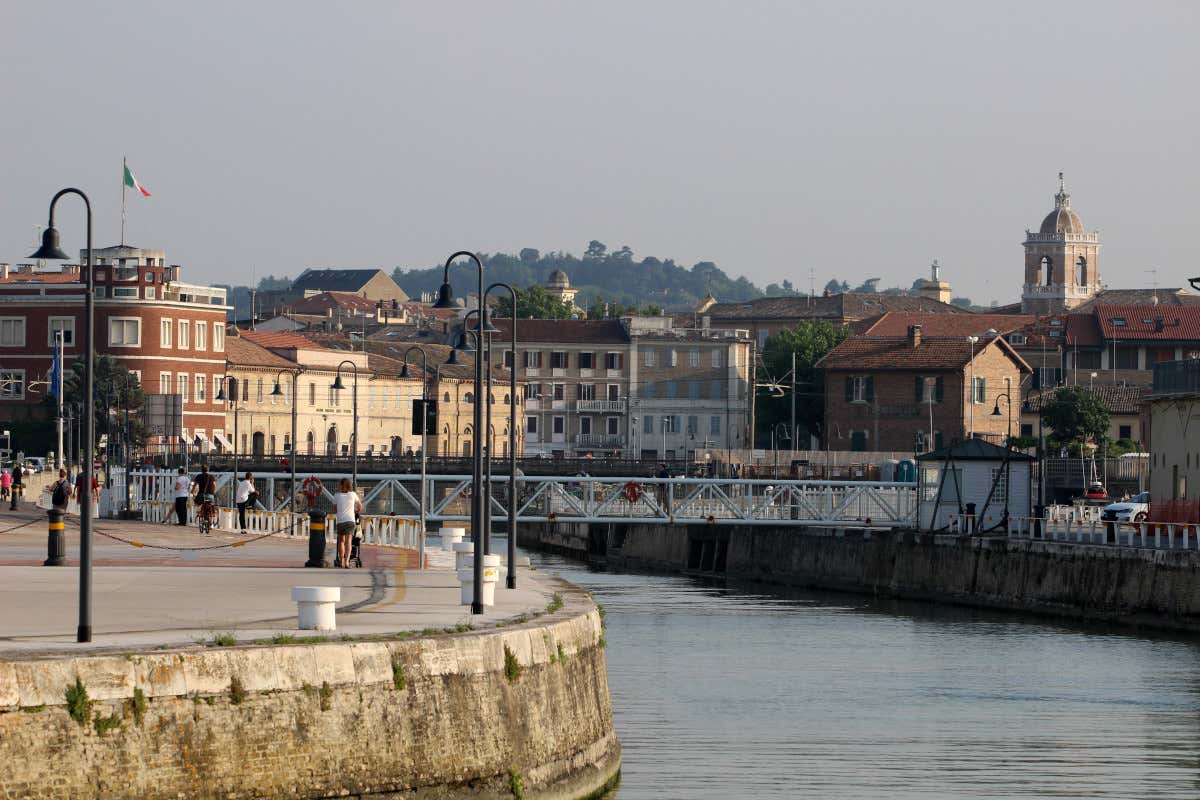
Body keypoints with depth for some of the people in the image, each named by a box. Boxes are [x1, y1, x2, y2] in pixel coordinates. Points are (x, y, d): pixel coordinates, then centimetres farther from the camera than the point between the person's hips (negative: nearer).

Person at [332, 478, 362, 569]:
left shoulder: (337, 496, 3)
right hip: (350, 520, -1)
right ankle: (347, 561, -25)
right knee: (348, 541, -9)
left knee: (341, 541, 20)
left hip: (339, 521, 1)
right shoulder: (353, 495, 6)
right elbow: (360, 505, 23)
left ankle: (341, 561, 24)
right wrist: (358, 512, 43)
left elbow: (334, 511, 11)